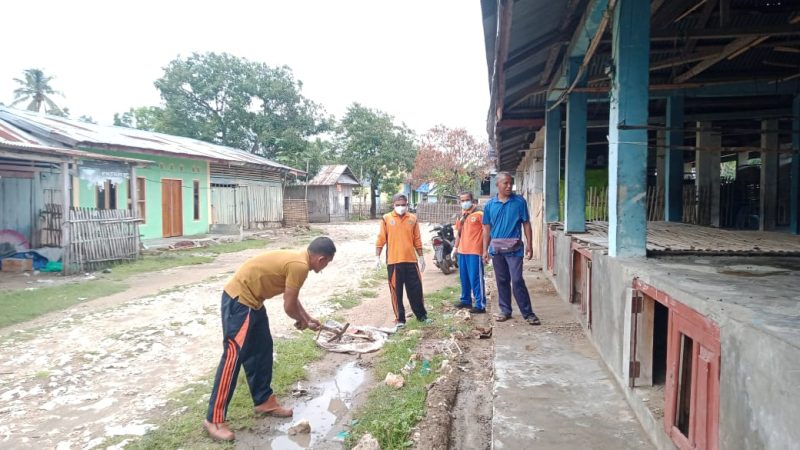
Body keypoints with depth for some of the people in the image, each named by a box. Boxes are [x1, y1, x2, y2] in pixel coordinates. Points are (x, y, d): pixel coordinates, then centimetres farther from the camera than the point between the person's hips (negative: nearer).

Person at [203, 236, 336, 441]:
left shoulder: (297, 259, 10)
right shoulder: (300, 266, -20)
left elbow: (292, 298, 24)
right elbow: (289, 306, -13)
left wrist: (308, 318, 26)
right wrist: (302, 321, 6)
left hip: (250, 300, 10)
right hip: (239, 300, -10)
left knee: (261, 350, 16)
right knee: (234, 356, -7)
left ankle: (264, 401, 28)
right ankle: (214, 419, 0)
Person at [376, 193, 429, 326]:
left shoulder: (413, 218, 5)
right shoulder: (386, 218, -2)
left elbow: (417, 240, 10)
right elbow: (381, 239, -1)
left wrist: (421, 257, 12)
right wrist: (377, 257, -4)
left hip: (411, 260, 2)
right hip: (394, 261, -2)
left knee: (416, 289, 9)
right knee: (396, 291, 4)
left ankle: (421, 315, 25)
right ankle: (399, 319, 15)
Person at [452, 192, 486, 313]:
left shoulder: (479, 214, -8)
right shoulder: (460, 216, 15)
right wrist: (455, 247, 18)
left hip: (474, 251, -7)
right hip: (462, 251, 7)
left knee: (475, 279, -8)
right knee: (464, 278, 16)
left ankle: (480, 305, -5)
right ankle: (465, 300, 29)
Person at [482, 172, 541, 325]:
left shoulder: (520, 202, -2)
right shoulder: (490, 205, 4)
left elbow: (526, 224, 1)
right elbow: (487, 229, 8)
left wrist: (529, 245, -4)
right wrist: (485, 250, 5)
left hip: (514, 249, -3)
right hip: (496, 249, 3)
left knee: (517, 281, -7)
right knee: (502, 281, 11)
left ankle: (528, 313, 2)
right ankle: (505, 310, 22)